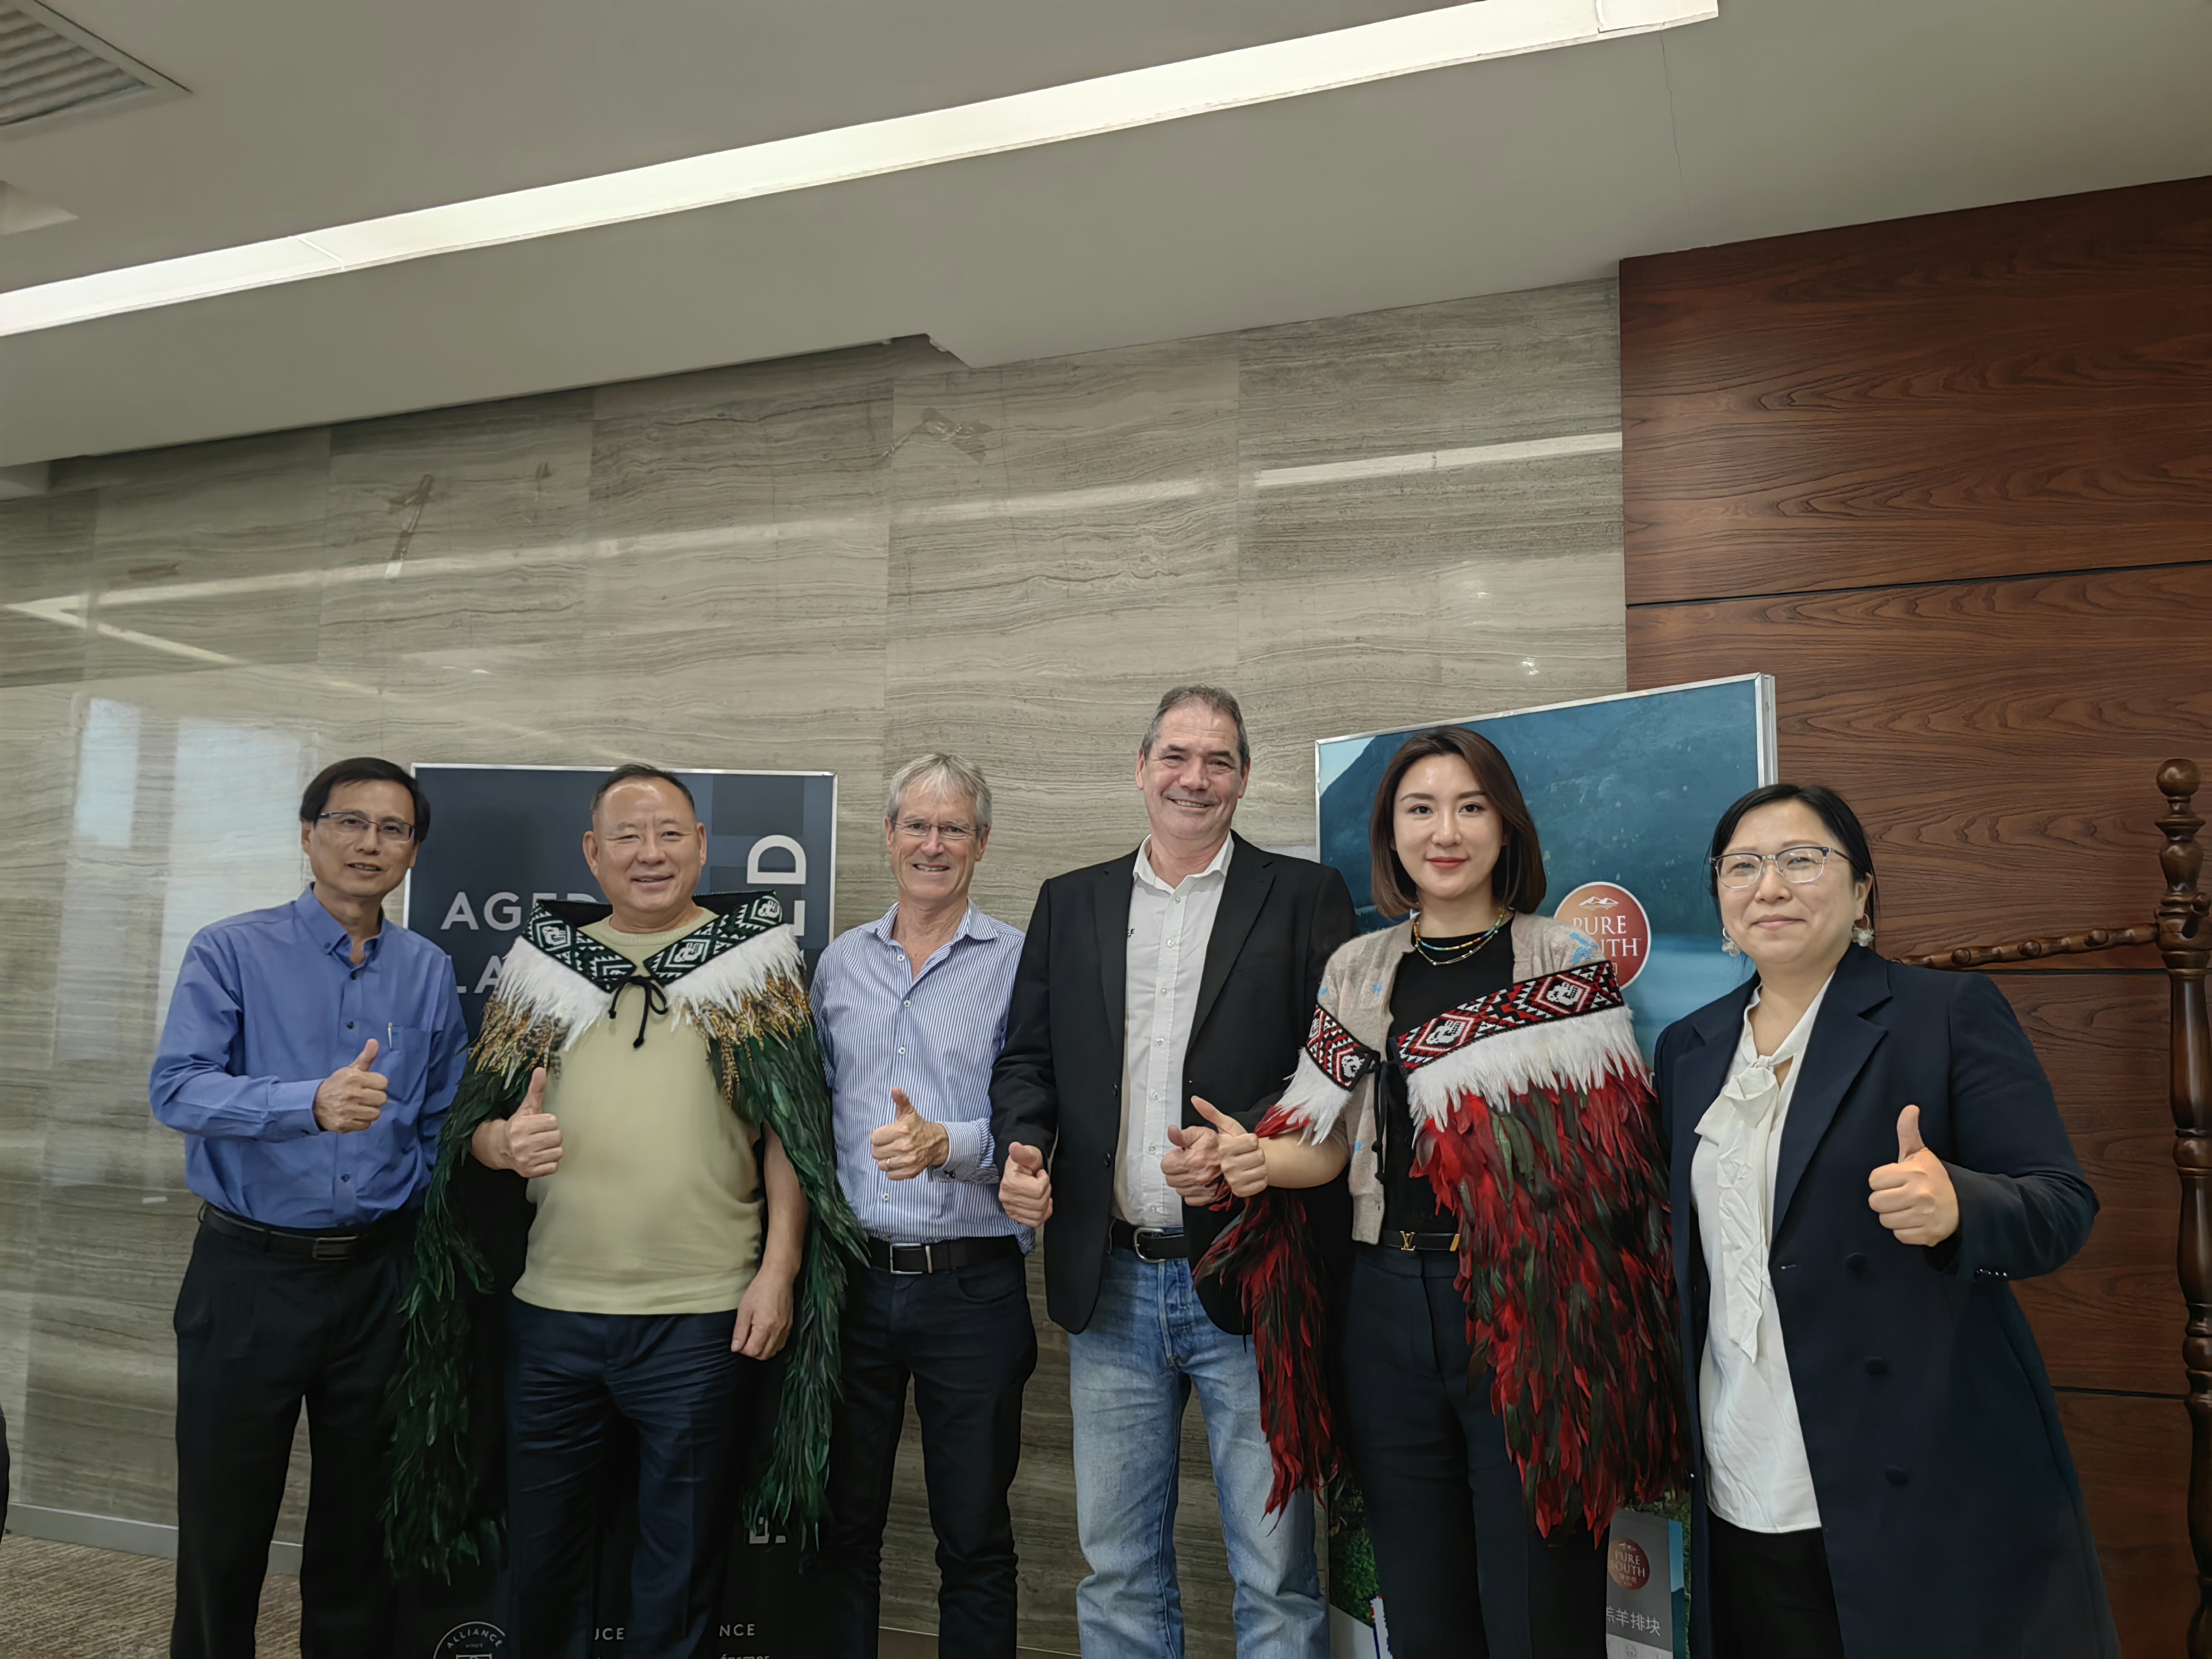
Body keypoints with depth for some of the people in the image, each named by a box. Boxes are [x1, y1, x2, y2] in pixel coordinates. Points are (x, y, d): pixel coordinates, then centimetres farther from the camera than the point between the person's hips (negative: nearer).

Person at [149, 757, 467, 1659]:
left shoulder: (429, 972, 5)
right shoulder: (230, 951, -5)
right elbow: (176, 1087, -19)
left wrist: (414, 1229, 2)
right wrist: (312, 1103, -34)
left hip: (377, 1273, 3)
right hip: (250, 1272, -2)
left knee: (360, 1519, 15)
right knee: (223, 1524, 11)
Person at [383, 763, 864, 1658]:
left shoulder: (753, 957, 0)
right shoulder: (542, 961, 8)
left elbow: (790, 1127, -2)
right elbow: (473, 1121, 11)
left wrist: (779, 1269, -9)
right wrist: (502, 1141, -12)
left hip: (703, 1316, -3)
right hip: (552, 1313, 3)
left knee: (680, 1563, 12)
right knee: (540, 1556, 18)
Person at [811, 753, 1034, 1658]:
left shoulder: (1018, 963, -3)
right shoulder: (839, 964, 10)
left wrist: (946, 1143, -24)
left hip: (973, 1285, -3)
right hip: (852, 1278, 3)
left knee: (975, 1540, 9)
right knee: (844, 1528, 15)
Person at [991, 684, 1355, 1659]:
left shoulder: (1305, 898, 1)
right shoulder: (1069, 903, 10)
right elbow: (1028, 1058, 12)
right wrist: (1023, 1148, -7)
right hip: (1110, 1284, 3)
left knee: (1276, 1575, 6)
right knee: (1117, 1570, 16)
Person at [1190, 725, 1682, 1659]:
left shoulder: (1569, 969, -2)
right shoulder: (1356, 973, 8)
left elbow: (1611, 1160, -3)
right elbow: (1327, 1143, 10)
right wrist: (1259, 1162, -12)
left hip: (1529, 1313, -3)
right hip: (1389, 1309, 4)